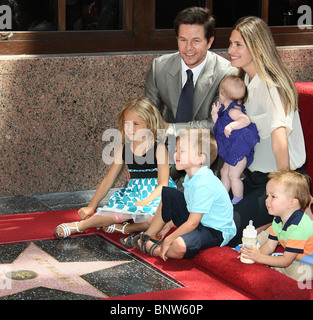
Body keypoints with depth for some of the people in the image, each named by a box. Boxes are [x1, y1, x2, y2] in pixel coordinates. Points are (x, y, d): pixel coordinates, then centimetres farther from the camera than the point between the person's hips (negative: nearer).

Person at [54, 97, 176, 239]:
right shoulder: (124, 149, 6)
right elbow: (108, 180, 10)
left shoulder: (159, 149, -7)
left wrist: (144, 202, -26)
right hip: (134, 193, 4)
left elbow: (162, 185, -11)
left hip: (155, 194, -3)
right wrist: (91, 206, 4)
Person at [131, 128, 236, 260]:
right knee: (166, 194, 14)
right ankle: (150, 235, 20)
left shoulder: (204, 185, -30)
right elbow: (189, 204, 15)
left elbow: (192, 224, -27)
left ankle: (154, 249, -4)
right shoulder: (191, 177, 0)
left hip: (217, 232, -10)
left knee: (179, 246, -38)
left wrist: (168, 240, -20)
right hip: (198, 221, 10)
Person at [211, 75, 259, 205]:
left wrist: (231, 125, -49)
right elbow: (219, 126, 20)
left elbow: (246, 120, -38)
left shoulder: (233, 110, -21)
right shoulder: (224, 109, 11)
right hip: (232, 150, 11)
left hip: (240, 149, -11)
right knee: (224, 172, 21)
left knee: (233, 175, -7)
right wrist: (215, 115, 8)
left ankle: (238, 202, 3)